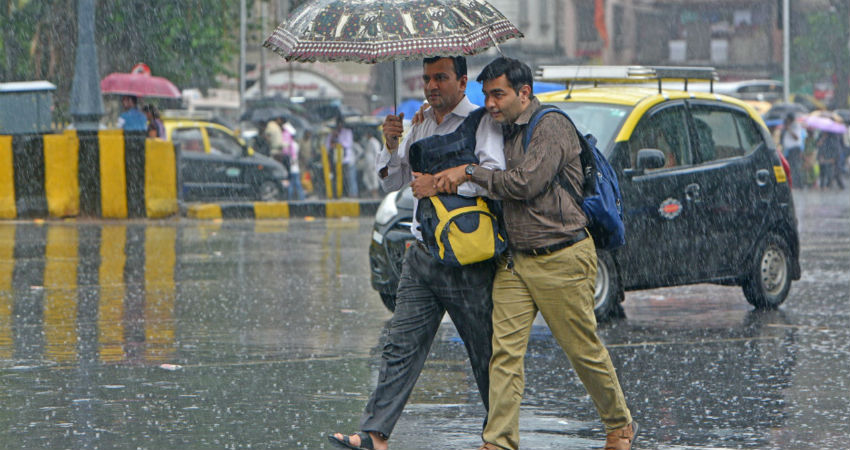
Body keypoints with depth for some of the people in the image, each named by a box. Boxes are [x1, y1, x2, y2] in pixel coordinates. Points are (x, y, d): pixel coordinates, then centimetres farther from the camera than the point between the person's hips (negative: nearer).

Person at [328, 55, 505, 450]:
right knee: (402, 345, -1)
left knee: (485, 352, 3)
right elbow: (391, 183, 17)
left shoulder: (481, 123, -5)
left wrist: (440, 185, -17)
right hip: (422, 255, 6)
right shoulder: (420, 125, 17)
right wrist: (391, 145, -2)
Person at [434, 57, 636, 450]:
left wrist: (470, 172, -14)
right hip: (514, 261, 7)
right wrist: (442, 180, 14)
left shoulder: (552, 127, -11)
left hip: (561, 259, -7)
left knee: (584, 350, 4)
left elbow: (526, 183, -21)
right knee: (505, 350, -6)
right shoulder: (505, 133, 14)